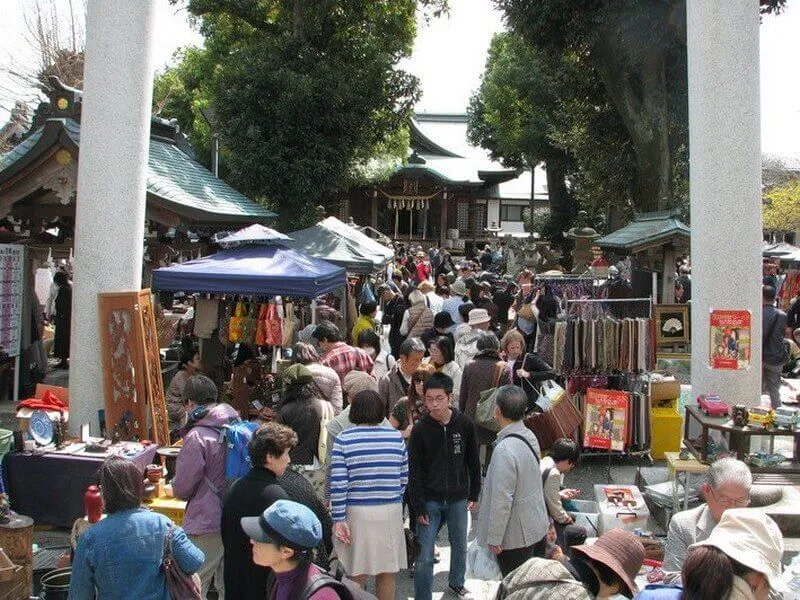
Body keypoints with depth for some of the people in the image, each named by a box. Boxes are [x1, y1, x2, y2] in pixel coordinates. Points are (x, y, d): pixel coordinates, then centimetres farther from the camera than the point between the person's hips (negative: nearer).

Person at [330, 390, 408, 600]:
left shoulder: (343, 439, -7)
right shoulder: (396, 437, 0)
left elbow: (338, 483, -10)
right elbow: (404, 478, 7)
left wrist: (339, 519, -6)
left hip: (356, 512, -2)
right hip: (390, 512, 2)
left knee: (357, 575, 9)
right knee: (387, 574, 15)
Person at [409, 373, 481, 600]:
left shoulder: (464, 425, -7)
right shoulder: (420, 430, -12)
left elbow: (473, 462, 5)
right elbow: (414, 472, -8)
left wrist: (474, 494, 7)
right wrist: (419, 507, -10)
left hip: (458, 499, 2)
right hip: (430, 500, -2)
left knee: (460, 546, 19)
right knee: (425, 555, -3)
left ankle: (456, 582, 44)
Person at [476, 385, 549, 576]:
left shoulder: (504, 450, -28)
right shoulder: (530, 436, -2)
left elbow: (502, 500, -26)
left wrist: (494, 538, -16)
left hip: (516, 536, -8)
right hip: (538, 527, 8)